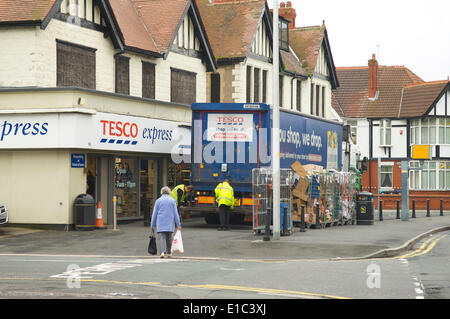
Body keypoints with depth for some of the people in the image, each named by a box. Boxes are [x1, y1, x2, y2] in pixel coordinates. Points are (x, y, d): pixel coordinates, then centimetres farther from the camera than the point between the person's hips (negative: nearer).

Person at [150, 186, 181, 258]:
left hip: (160, 224, -1)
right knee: (169, 238, 15)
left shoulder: (158, 201, 2)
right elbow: (175, 214, 1)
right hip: (170, 224, 1)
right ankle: (169, 253, 25)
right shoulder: (172, 201, 3)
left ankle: (163, 252, -25)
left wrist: (152, 225, 7)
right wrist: (178, 224, 4)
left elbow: (154, 214, 2)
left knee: (161, 238, -7)